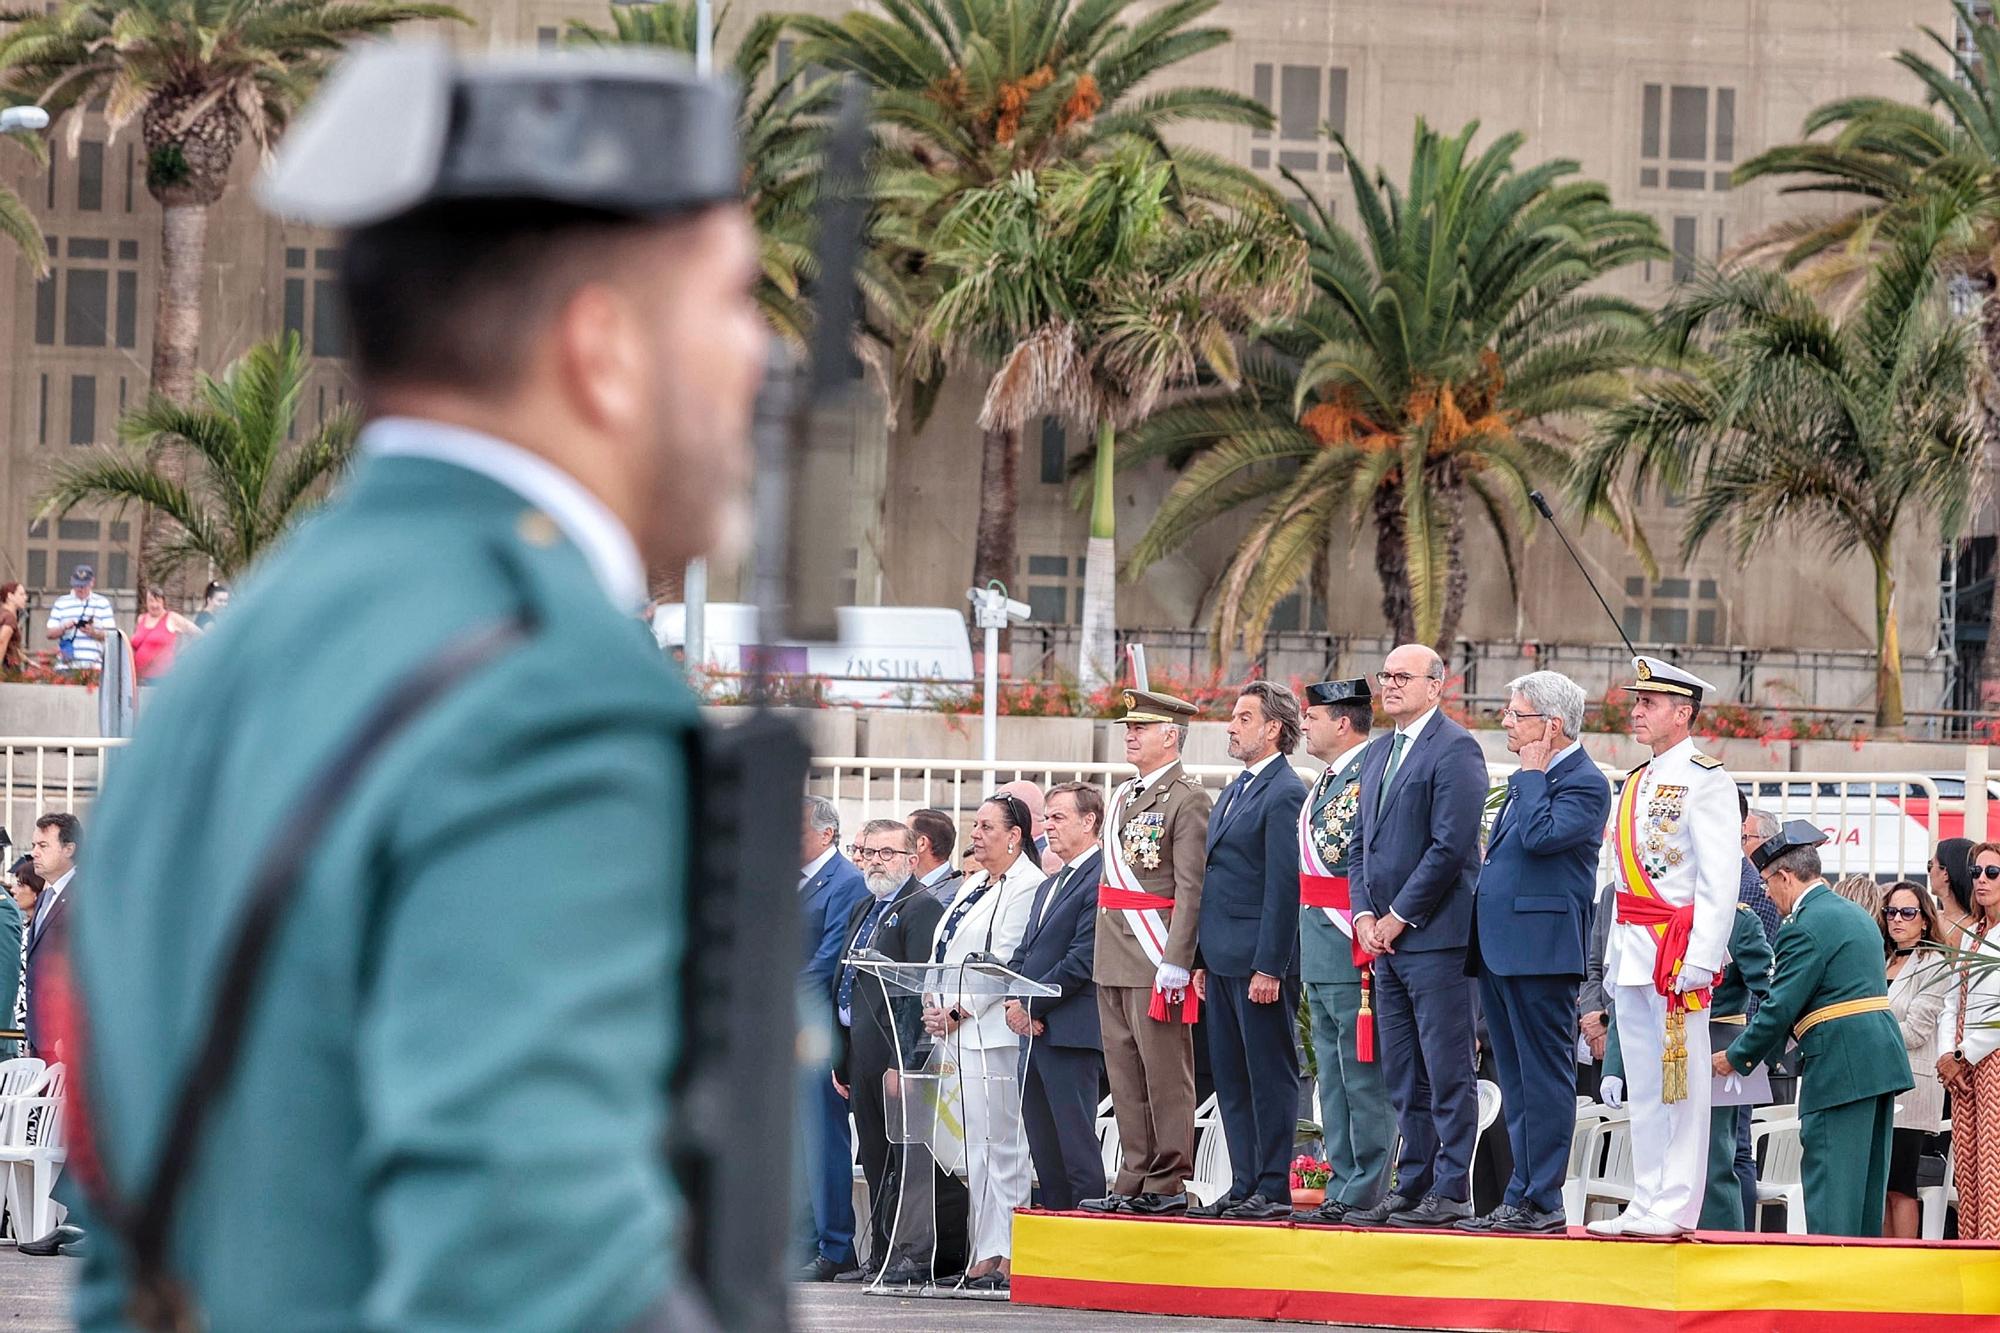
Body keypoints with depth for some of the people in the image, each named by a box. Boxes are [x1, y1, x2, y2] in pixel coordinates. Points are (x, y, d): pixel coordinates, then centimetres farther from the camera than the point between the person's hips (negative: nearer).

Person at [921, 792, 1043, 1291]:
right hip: (953, 1031, 9)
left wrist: (957, 1012, -12)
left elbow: (1006, 965, -14)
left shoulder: (1027, 887, -8)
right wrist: (933, 1006, 6)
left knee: (997, 1146, -9)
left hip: (992, 1030, -9)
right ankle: (983, 1255, 4)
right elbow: (944, 955, 22)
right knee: (973, 1150, 5)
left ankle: (998, 1257, -11)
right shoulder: (974, 886, 22)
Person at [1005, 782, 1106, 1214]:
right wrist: (1014, 1002, 2)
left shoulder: (1101, 878, -10)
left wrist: (1031, 1004, -12)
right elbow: (1023, 955, 21)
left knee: (1076, 1148, -9)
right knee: (1045, 1154, 9)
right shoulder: (1049, 886, 22)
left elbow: (1083, 959, -16)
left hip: (1071, 1032, -10)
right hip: (1034, 1033, 10)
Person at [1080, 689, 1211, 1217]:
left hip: (1158, 964, -9)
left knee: (1165, 1075, -5)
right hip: (1115, 964, 9)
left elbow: (1191, 889, -14)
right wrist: (1104, 954, 18)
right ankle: (1135, 1182, 14)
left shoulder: (1187, 800, -8)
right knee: (1126, 1076, 10)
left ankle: (1167, 1185, -3)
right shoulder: (1122, 798, 18)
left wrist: (1175, 963, -20)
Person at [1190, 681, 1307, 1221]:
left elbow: (1284, 886, -17)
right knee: (1230, 1076, 11)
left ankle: (1272, 1190, -1)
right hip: (1224, 961, 10)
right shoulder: (1233, 791, 18)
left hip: (1259, 961, -10)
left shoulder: (1285, 794, -12)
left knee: (1270, 1077, -4)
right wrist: (1203, 960, 17)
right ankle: (1244, 1186, 16)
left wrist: (1269, 968, -20)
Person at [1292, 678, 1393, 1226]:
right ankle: (1341, 1188, 17)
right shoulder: (1326, 782, 18)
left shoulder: (1370, 775, -13)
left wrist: (1367, 936, -21)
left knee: (1362, 1074, -7)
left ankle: (1364, 1194, -6)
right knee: (1334, 1075, 13)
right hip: (1323, 954, 10)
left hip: (1355, 952, -10)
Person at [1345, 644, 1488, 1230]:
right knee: (1403, 1077, 11)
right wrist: (1364, 914, 6)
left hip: (1435, 936, -9)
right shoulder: (1377, 753, 18)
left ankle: (1450, 1191, -4)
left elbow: (1450, 846, -16)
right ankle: (1412, 1187, 15)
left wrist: (1398, 916, -13)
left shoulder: (1454, 749, -9)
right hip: (1386, 938, 9)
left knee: (1447, 1072, -5)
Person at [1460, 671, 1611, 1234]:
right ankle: (1520, 1198, 15)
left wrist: (1532, 775, -12)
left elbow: (1540, 836, -24)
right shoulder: (1529, 779, 20)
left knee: (1544, 1076, -7)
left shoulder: (1584, 783, -10)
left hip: (1540, 949, -10)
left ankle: (1542, 1202, -6)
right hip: (1500, 951, 10)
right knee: (1516, 1079, 11)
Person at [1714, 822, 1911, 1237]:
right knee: (1867, 1181, 12)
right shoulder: (1857, 915, 18)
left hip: (1840, 1066, -9)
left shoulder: (1805, 927, -11)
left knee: (1829, 1187, -7)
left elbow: (1780, 1008, -13)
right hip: (1883, 1061, 9)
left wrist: (1736, 1058, 0)